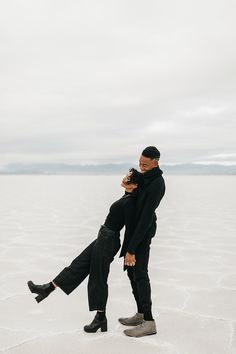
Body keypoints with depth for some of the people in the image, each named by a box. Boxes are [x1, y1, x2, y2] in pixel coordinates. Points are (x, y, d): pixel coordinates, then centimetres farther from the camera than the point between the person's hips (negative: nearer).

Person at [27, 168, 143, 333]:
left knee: (98, 278, 3)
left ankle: (101, 318, 17)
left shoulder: (128, 203, -22)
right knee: (79, 264, 14)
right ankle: (49, 288, 24)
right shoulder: (128, 198, 4)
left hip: (107, 241, -9)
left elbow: (130, 229, -20)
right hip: (104, 239, 9)